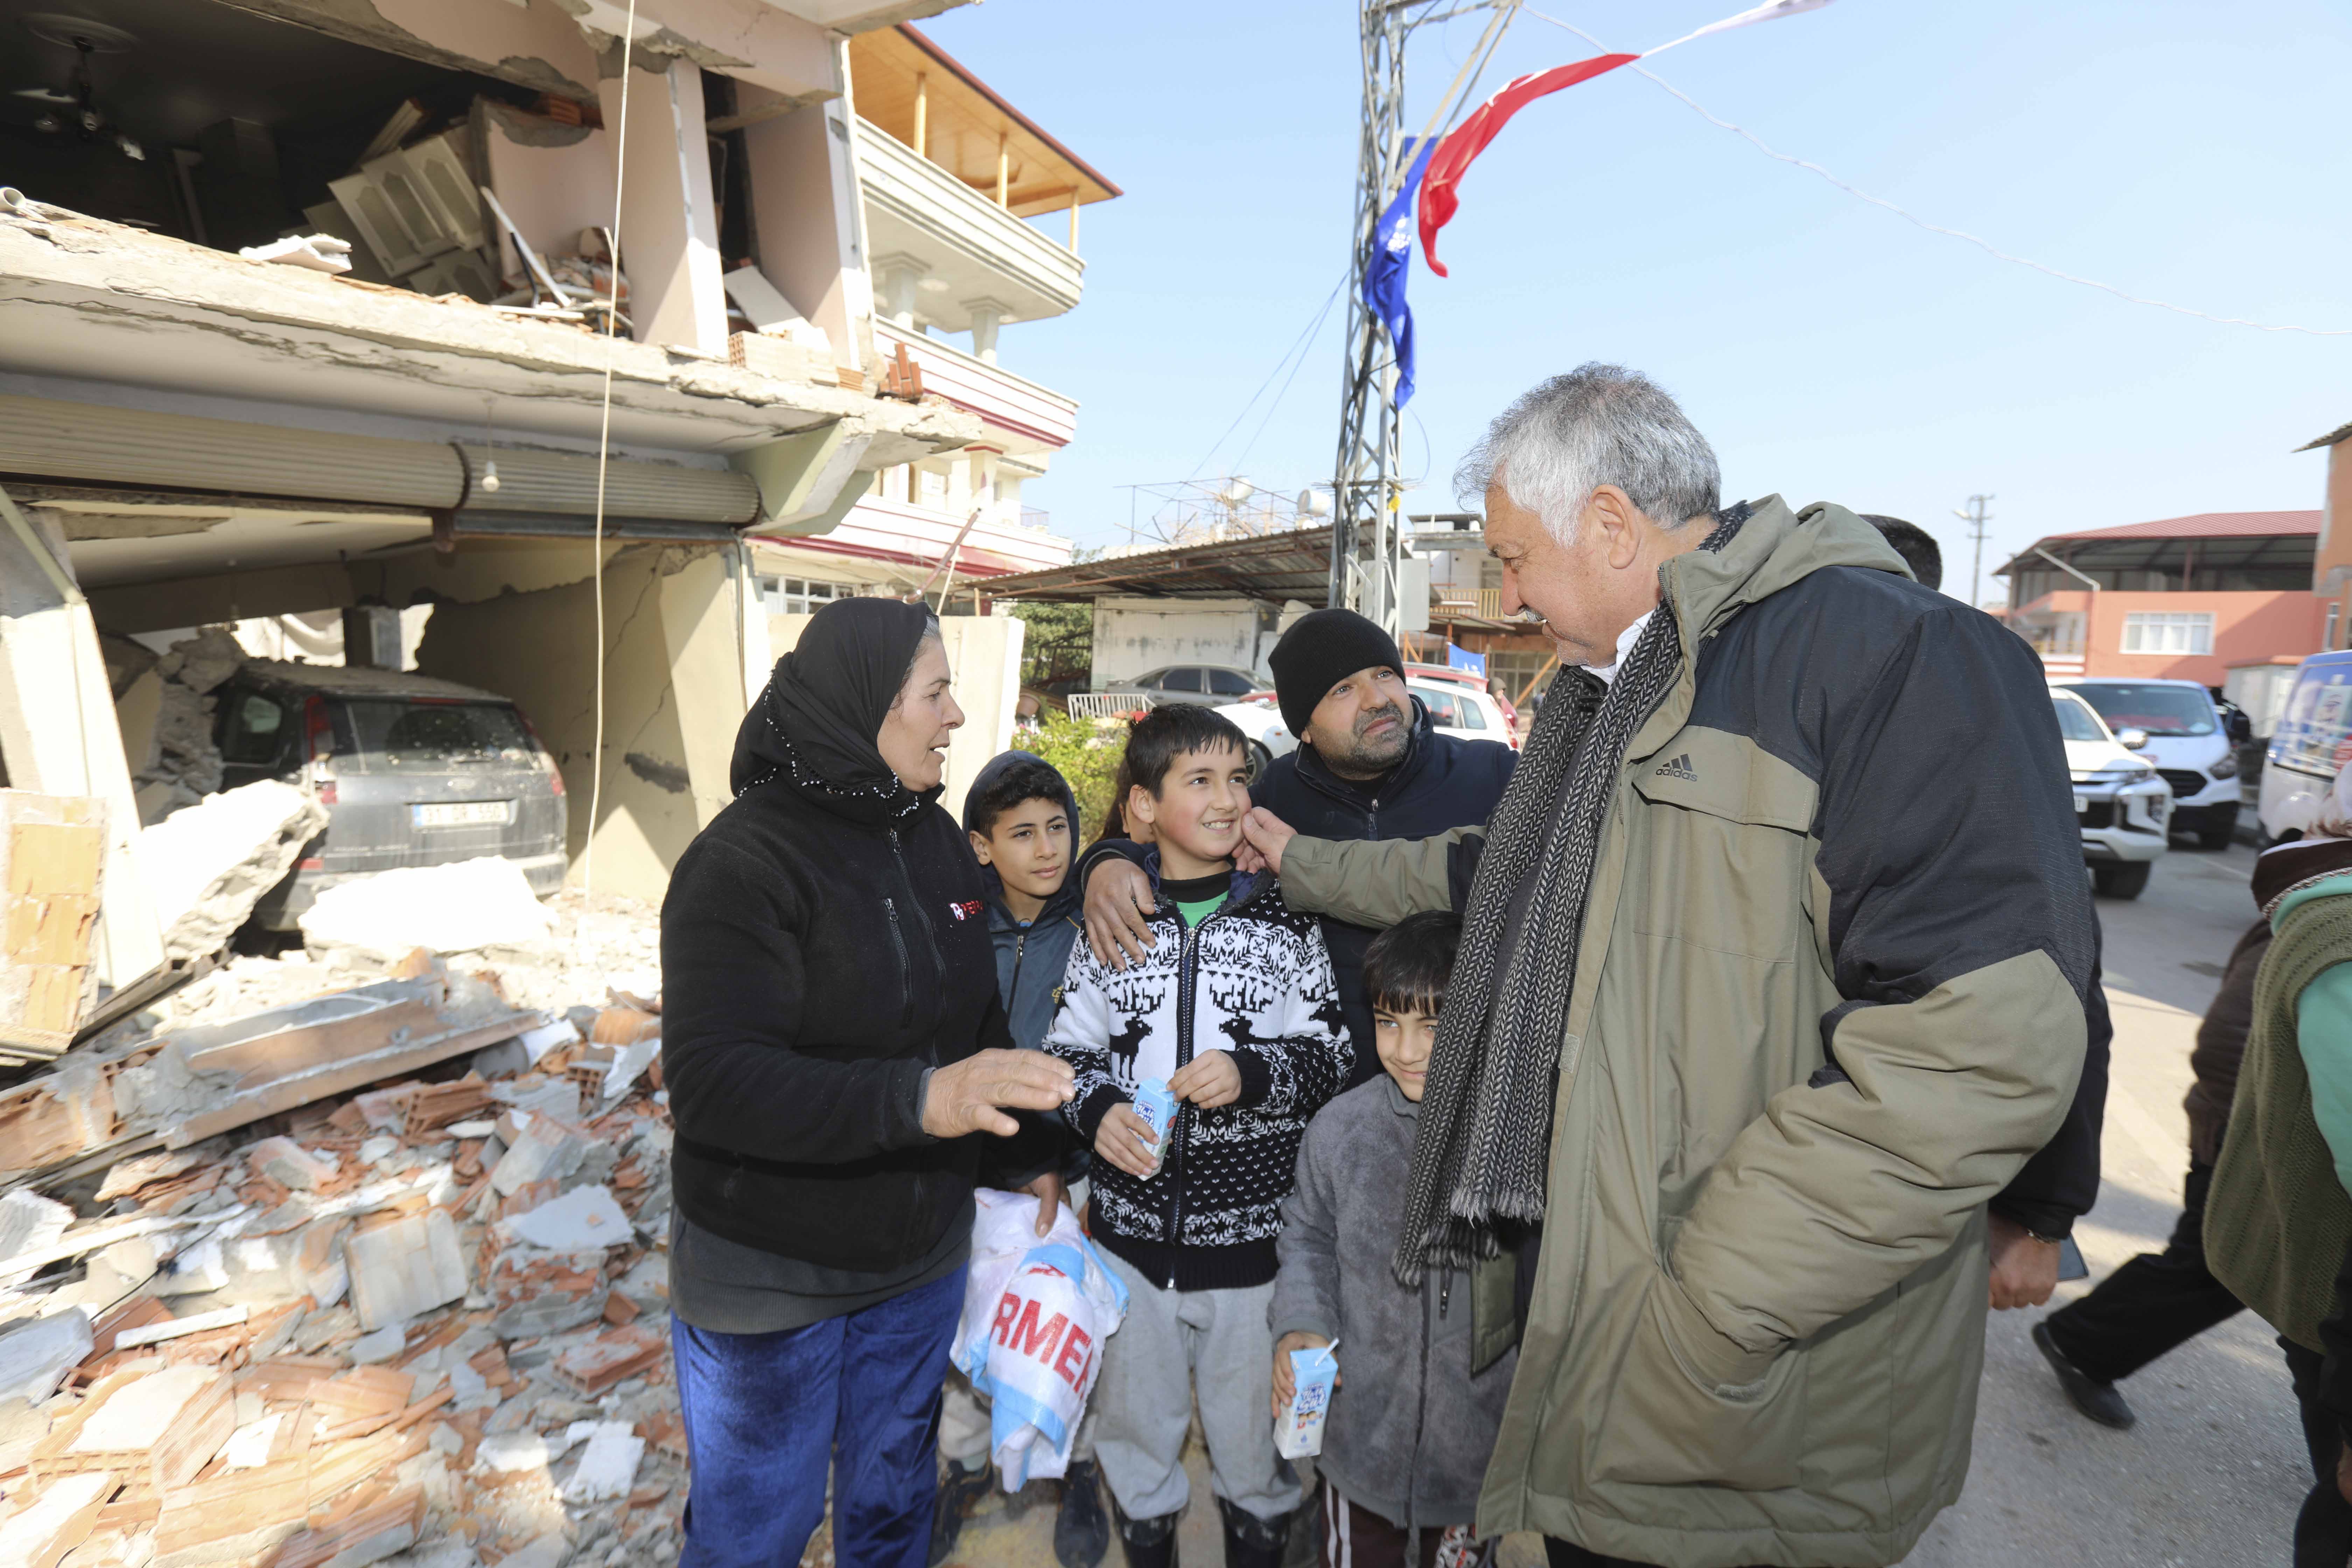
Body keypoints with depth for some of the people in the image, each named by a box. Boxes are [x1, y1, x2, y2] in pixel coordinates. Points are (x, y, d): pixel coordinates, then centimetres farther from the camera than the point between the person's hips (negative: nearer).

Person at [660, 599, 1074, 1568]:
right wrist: (918, 1100, -40)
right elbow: (709, 1079, -29)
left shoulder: (935, 838, 0)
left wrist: (1027, 1161, 7)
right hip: (770, 1280, -5)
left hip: (921, 1258, 6)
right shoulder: (744, 861, -21)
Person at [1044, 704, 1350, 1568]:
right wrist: (1096, 1109, -15)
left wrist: (1251, 1072, -19)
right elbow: (1070, 1050, 4)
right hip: (1132, 1225, 1)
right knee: (1135, 1413, 21)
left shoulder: (1286, 919, -5)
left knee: (1252, 1421, 18)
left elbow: (1329, 1058, -3)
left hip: (1252, 1229, -1)